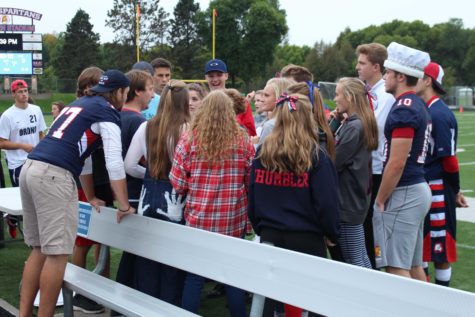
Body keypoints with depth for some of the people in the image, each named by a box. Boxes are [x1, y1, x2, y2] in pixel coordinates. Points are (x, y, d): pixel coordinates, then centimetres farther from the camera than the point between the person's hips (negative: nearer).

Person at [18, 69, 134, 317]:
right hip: (53, 176, -9)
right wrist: (124, 206, 1)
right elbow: (114, 162, -6)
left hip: (30, 168, 9)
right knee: (57, 253, -5)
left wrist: (90, 197, 39)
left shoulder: (79, 104, 28)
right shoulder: (107, 112, 2)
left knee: (39, 249, 13)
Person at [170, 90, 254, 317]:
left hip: (198, 219, 0)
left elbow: (177, 184, -4)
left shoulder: (189, 139, -5)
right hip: (234, 221, 1)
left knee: (194, 277, 10)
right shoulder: (243, 141, -4)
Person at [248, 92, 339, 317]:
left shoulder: (262, 153, 1)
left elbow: (252, 198, 7)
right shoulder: (316, 157, -10)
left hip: (270, 237, 4)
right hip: (307, 239, -3)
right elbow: (326, 203, -9)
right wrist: (333, 234, 7)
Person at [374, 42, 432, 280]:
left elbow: (396, 163, -20)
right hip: (418, 188, 10)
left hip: (403, 193, -10)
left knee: (396, 268, -6)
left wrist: (380, 200, -12)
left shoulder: (404, 109, -16)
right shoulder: (418, 106, 14)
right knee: (414, 265, 15)